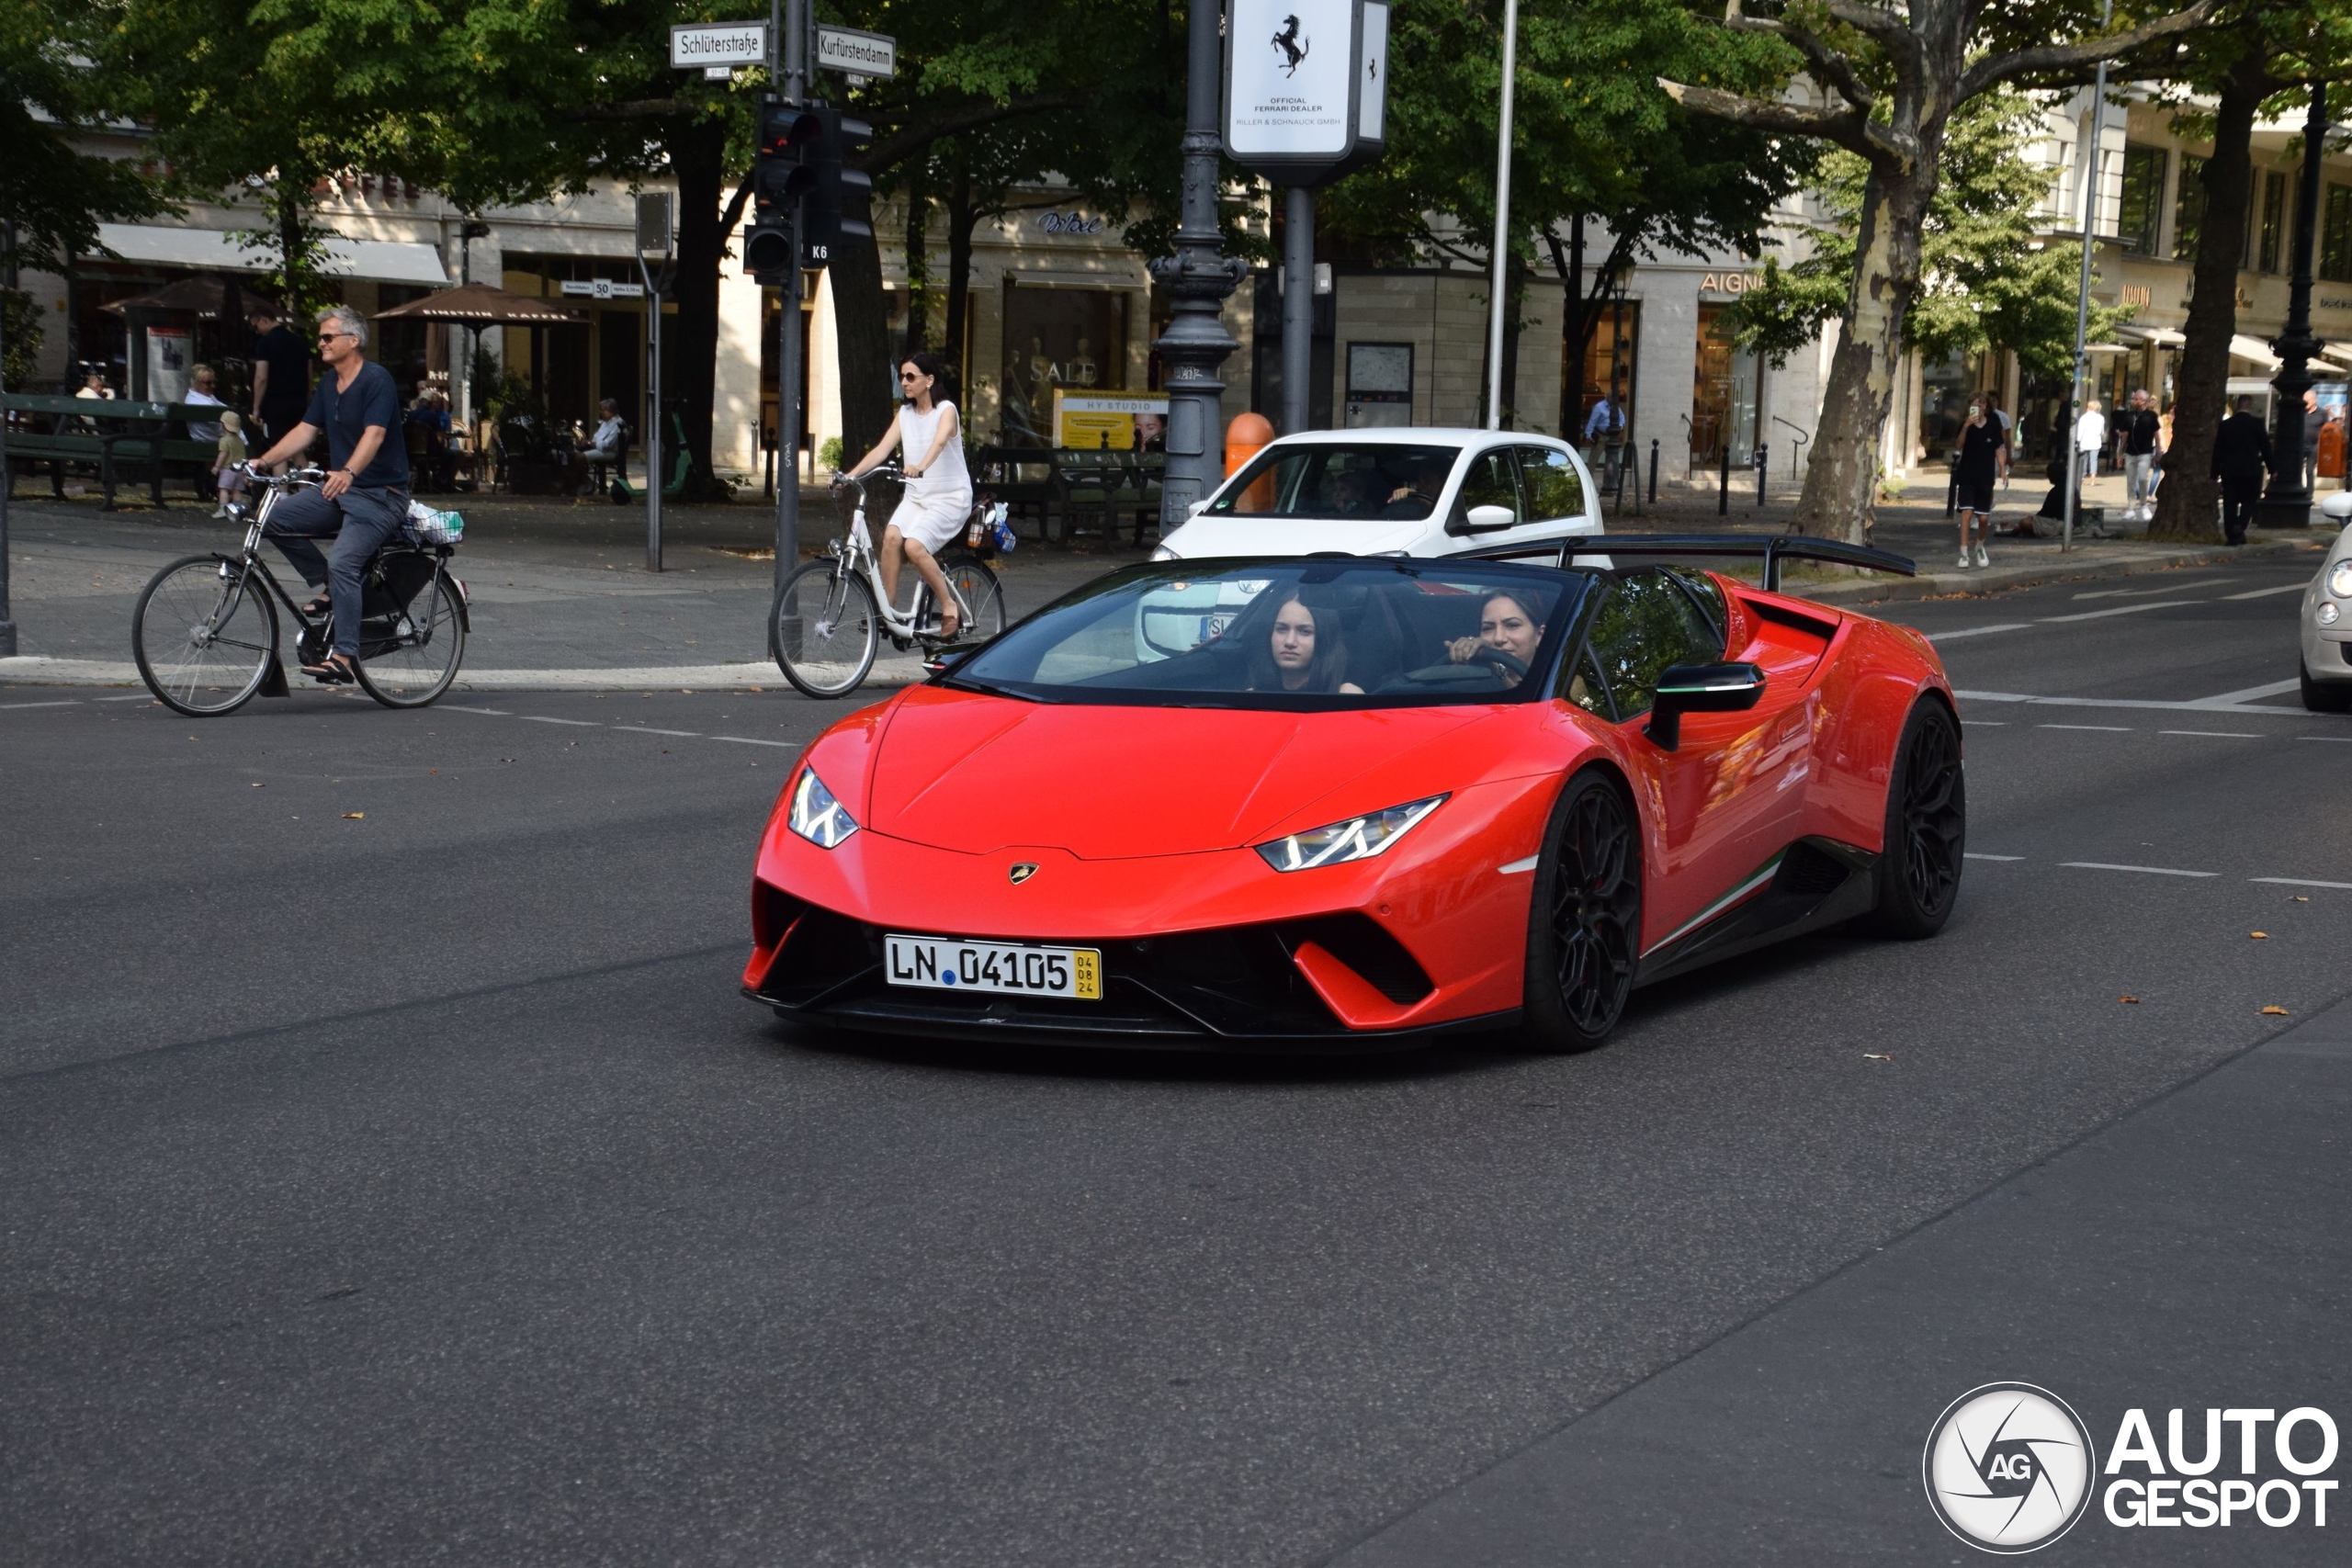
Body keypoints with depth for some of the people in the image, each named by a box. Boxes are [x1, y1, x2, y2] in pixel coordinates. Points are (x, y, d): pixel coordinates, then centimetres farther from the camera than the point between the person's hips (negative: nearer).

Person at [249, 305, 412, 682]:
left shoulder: (376, 380, -14)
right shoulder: (328, 383, 13)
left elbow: (374, 435, -27)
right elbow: (305, 430, 12)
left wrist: (348, 473, -43)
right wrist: (263, 461, 0)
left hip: (380, 495, -9)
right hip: (339, 490, 9)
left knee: (342, 564, -25)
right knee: (278, 518, -9)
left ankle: (344, 656, -23)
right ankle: (328, 588, 4)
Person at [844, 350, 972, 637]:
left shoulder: (946, 410, -8)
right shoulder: (905, 414, 9)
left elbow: (939, 441, -29)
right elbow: (882, 449, -1)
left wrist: (920, 467, -49)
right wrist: (851, 474, -17)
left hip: (950, 498, -5)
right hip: (916, 496, 5)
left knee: (914, 546, -27)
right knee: (891, 536, -24)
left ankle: (950, 608, -11)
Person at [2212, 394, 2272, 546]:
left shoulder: (2225, 425, 4)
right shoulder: (2256, 424, -4)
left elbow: (2217, 450, 5)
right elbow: (2265, 447, -1)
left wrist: (2215, 472, 9)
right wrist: (2271, 469, 7)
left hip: (2229, 471, 2)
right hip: (2250, 470, -2)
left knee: (2230, 504, 5)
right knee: (2248, 501, 6)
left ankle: (2231, 535, 4)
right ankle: (2240, 527, -16)